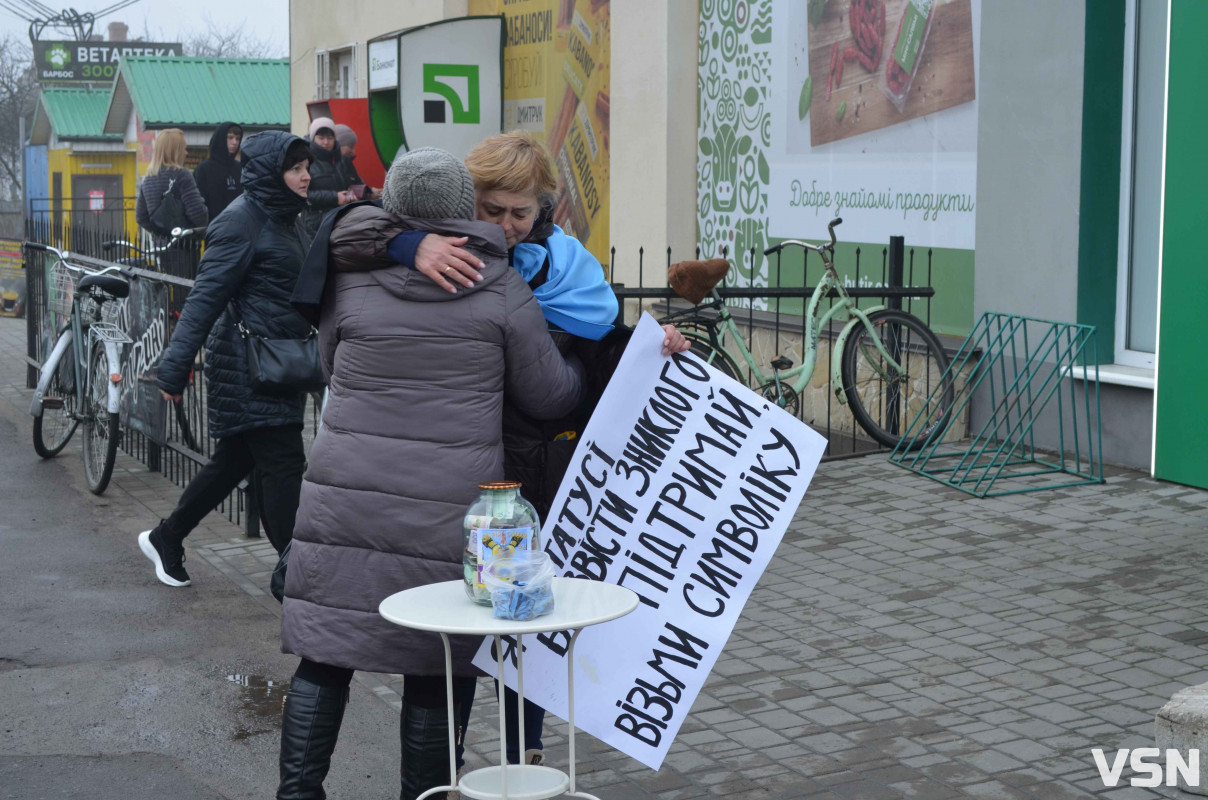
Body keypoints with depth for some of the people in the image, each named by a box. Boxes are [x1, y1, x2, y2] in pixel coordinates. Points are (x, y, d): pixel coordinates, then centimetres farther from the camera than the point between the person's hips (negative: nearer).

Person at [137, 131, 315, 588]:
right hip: (249, 365, -10)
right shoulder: (241, 221, -13)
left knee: (235, 461, 16)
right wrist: (175, 367, -22)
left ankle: (165, 538, 32)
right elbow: (206, 297, -18)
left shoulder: (281, 218, 16)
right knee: (284, 465, -8)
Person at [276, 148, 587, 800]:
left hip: (347, 498, 1)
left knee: (324, 658, 8)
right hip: (448, 507, -1)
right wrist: (589, 369, 25)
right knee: (435, 669, 8)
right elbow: (549, 394, 5)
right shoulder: (501, 288, -1)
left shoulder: (350, 278, 2)